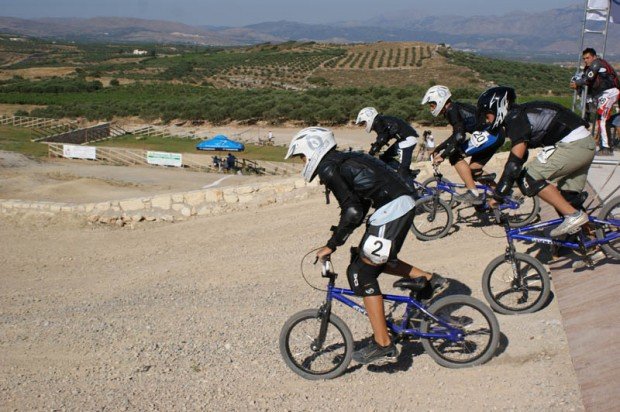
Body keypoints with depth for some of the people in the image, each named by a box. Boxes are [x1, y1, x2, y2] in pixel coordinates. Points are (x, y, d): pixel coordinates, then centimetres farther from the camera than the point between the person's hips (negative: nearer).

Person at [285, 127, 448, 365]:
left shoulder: (328, 169, -9)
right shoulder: (345, 160, 20)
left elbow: (352, 212, -17)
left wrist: (331, 245, -8)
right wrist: (339, 237, 24)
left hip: (391, 209, -10)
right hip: (404, 204, 10)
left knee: (362, 274, -2)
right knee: (373, 260, 24)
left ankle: (383, 345, 1)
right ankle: (429, 280, 23)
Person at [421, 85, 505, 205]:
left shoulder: (452, 110, -11)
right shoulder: (454, 109, 19)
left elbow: (459, 136, -23)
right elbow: (456, 135, 29)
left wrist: (443, 155, -23)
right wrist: (437, 149, 27)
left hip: (489, 134, -10)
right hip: (495, 136, 10)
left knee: (455, 156, -10)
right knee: (473, 170, 16)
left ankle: (473, 193, -12)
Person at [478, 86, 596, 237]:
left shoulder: (516, 119, -12)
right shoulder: (519, 116, 18)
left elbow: (515, 162, -18)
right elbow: (519, 157, 26)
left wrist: (497, 195, -12)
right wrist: (502, 189, 29)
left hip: (572, 144, -10)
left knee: (529, 178, -11)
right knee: (570, 199, 15)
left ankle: (573, 216, -11)